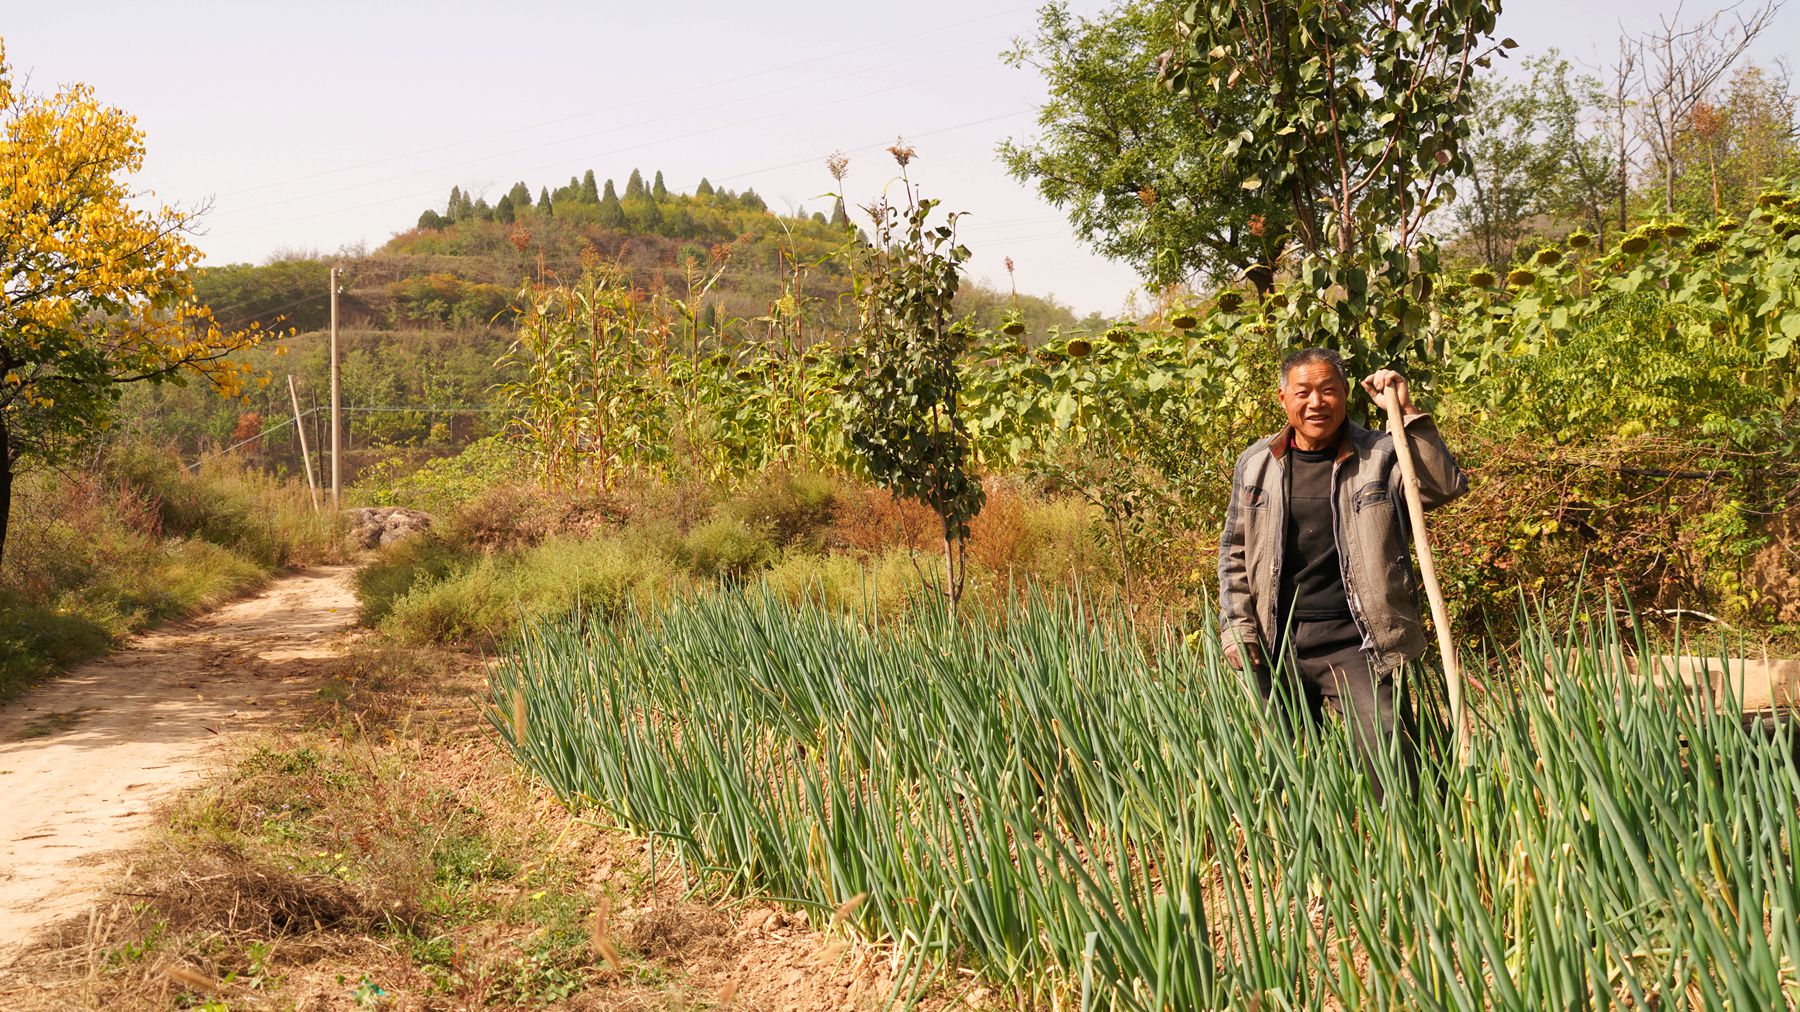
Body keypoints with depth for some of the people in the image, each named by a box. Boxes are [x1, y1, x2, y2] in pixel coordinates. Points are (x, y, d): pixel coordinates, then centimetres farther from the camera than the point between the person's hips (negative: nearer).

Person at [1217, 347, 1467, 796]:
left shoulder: (1379, 456, -1)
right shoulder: (1256, 464, 7)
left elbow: (1448, 487, -15)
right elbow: (1234, 552, 12)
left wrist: (1407, 413, -18)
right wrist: (1236, 628, 4)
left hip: (1356, 643, -3)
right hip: (1278, 645, 3)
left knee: (1389, 757, -15)